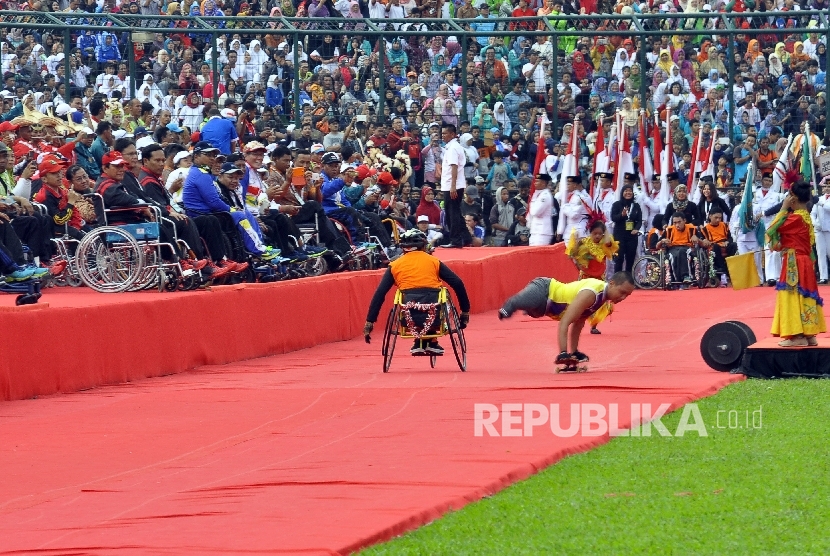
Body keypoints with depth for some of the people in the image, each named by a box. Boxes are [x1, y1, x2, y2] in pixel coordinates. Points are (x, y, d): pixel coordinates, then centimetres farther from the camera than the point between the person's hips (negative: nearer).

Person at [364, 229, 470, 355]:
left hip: (409, 320, 0)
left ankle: (419, 342, 24)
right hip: (434, 317, 0)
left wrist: (369, 322, 9)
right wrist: (465, 311, 13)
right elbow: (458, 284, 5)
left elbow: (379, 294, 7)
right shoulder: (434, 261, 12)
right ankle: (431, 343, 31)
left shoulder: (395, 265, 12)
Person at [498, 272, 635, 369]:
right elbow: (564, 322, -32)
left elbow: (578, 323, 19)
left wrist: (574, 352, 22)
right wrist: (563, 353, -37)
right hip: (542, 291, -9)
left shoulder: (605, 301, 4)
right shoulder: (591, 294, -29)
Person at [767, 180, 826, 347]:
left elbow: (773, 229, -12)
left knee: (794, 295, -7)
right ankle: (809, 334, 13)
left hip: (794, 263, -10)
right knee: (803, 296, 11)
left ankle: (798, 336, -7)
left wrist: (784, 208, -7)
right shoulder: (805, 216, 12)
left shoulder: (796, 217, -18)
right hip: (804, 262, 10)